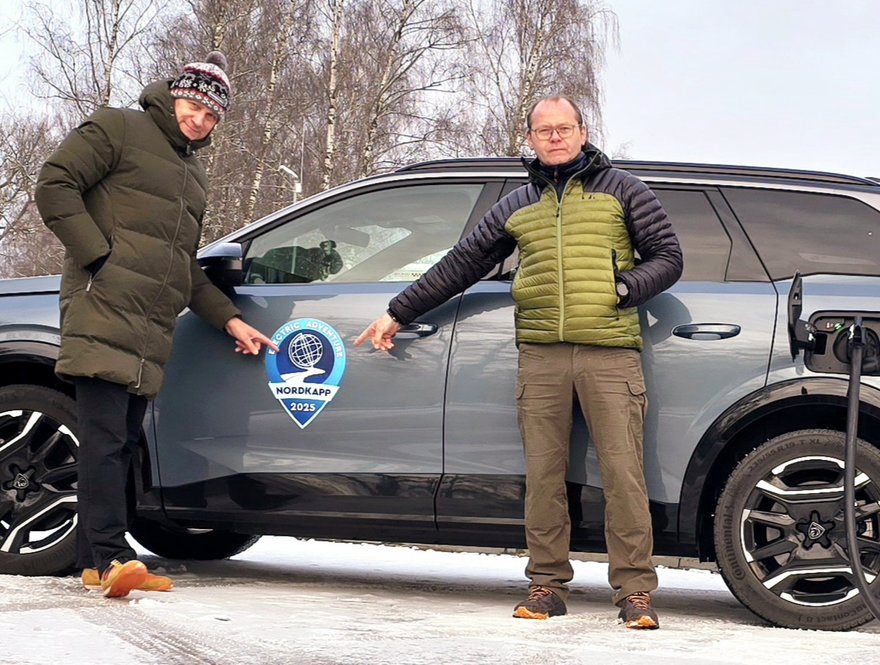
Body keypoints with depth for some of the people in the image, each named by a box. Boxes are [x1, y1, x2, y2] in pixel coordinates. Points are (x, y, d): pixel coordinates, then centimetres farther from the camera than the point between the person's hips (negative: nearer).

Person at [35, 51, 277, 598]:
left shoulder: (194, 174, 29)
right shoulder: (118, 130, 5)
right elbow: (55, 186, -4)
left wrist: (229, 319, 21)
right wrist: (98, 254, -12)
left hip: (154, 328, 8)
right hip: (104, 310, -8)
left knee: (123, 442, 6)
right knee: (106, 436, -15)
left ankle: (96, 561, 8)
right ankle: (109, 557, -20)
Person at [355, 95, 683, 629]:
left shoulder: (622, 189, 11)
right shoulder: (518, 205, 20)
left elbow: (668, 256, 9)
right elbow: (461, 265, 24)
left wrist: (626, 288, -10)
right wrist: (398, 314, 24)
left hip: (611, 352, -3)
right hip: (541, 353, 3)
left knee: (624, 474, -8)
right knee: (544, 476, 2)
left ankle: (635, 591, -2)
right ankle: (548, 586, 10)